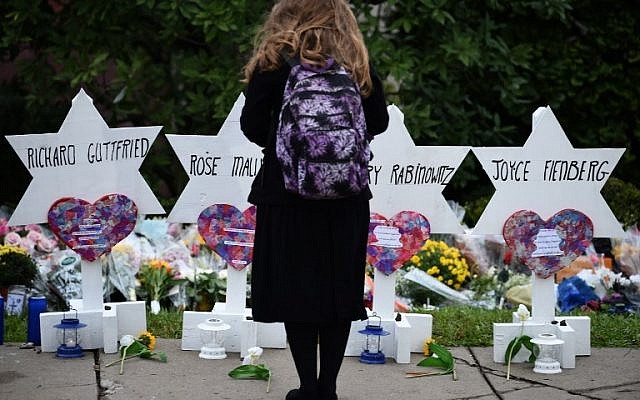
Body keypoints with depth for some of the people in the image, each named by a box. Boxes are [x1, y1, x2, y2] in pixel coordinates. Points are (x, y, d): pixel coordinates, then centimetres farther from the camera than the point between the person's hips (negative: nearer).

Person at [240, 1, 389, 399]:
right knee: (340, 288, 10)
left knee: (294, 288, 5)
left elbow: (252, 127, -5)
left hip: (287, 192, -2)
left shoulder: (274, 60, -7)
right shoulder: (357, 62, 1)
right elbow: (379, 122, 7)